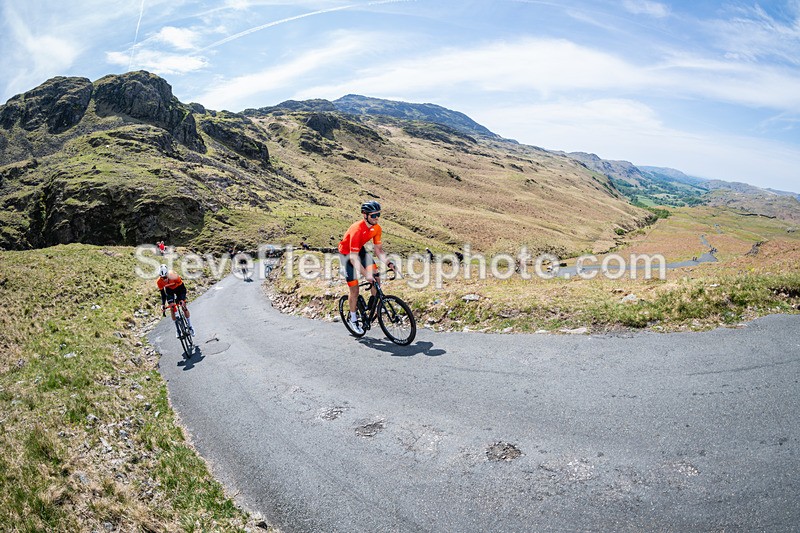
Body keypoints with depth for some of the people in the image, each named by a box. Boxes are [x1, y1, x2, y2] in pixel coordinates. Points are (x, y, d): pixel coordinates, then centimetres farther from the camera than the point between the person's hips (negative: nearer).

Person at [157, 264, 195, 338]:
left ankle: (190, 327, 5)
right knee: (172, 308, -8)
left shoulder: (174, 276, -39)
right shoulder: (159, 282, -29)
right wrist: (163, 304, -27)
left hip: (178, 288, -2)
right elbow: (163, 294, -16)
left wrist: (182, 299, -39)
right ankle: (178, 330, 0)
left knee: (184, 306, -9)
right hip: (169, 290, 2)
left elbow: (183, 288, -29)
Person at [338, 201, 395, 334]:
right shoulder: (357, 230, -36)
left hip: (360, 250, 6)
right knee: (354, 289, -4)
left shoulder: (377, 228, -15)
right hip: (347, 254, -6)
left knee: (375, 276, -13)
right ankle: (353, 319, 15)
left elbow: (378, 249, -6)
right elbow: (353, 258, -38)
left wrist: (388, 263, -22)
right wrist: (366, 274, -45)